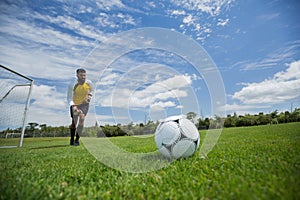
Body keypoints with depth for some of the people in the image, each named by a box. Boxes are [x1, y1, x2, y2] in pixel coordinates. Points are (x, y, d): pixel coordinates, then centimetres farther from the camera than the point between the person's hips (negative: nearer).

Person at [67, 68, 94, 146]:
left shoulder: (89, 83, -17)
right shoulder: (72, 85, -25)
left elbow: (92, 90, 7)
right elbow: (69, 98, -22)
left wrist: (90, 95, -11)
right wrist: (73, 106, -38)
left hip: (84, 104, 1)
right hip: (75, 104, -1)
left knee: (82, 119, -17)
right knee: (74, 122, 6)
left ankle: (77, 139, -2)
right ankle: (72, 139, 29)